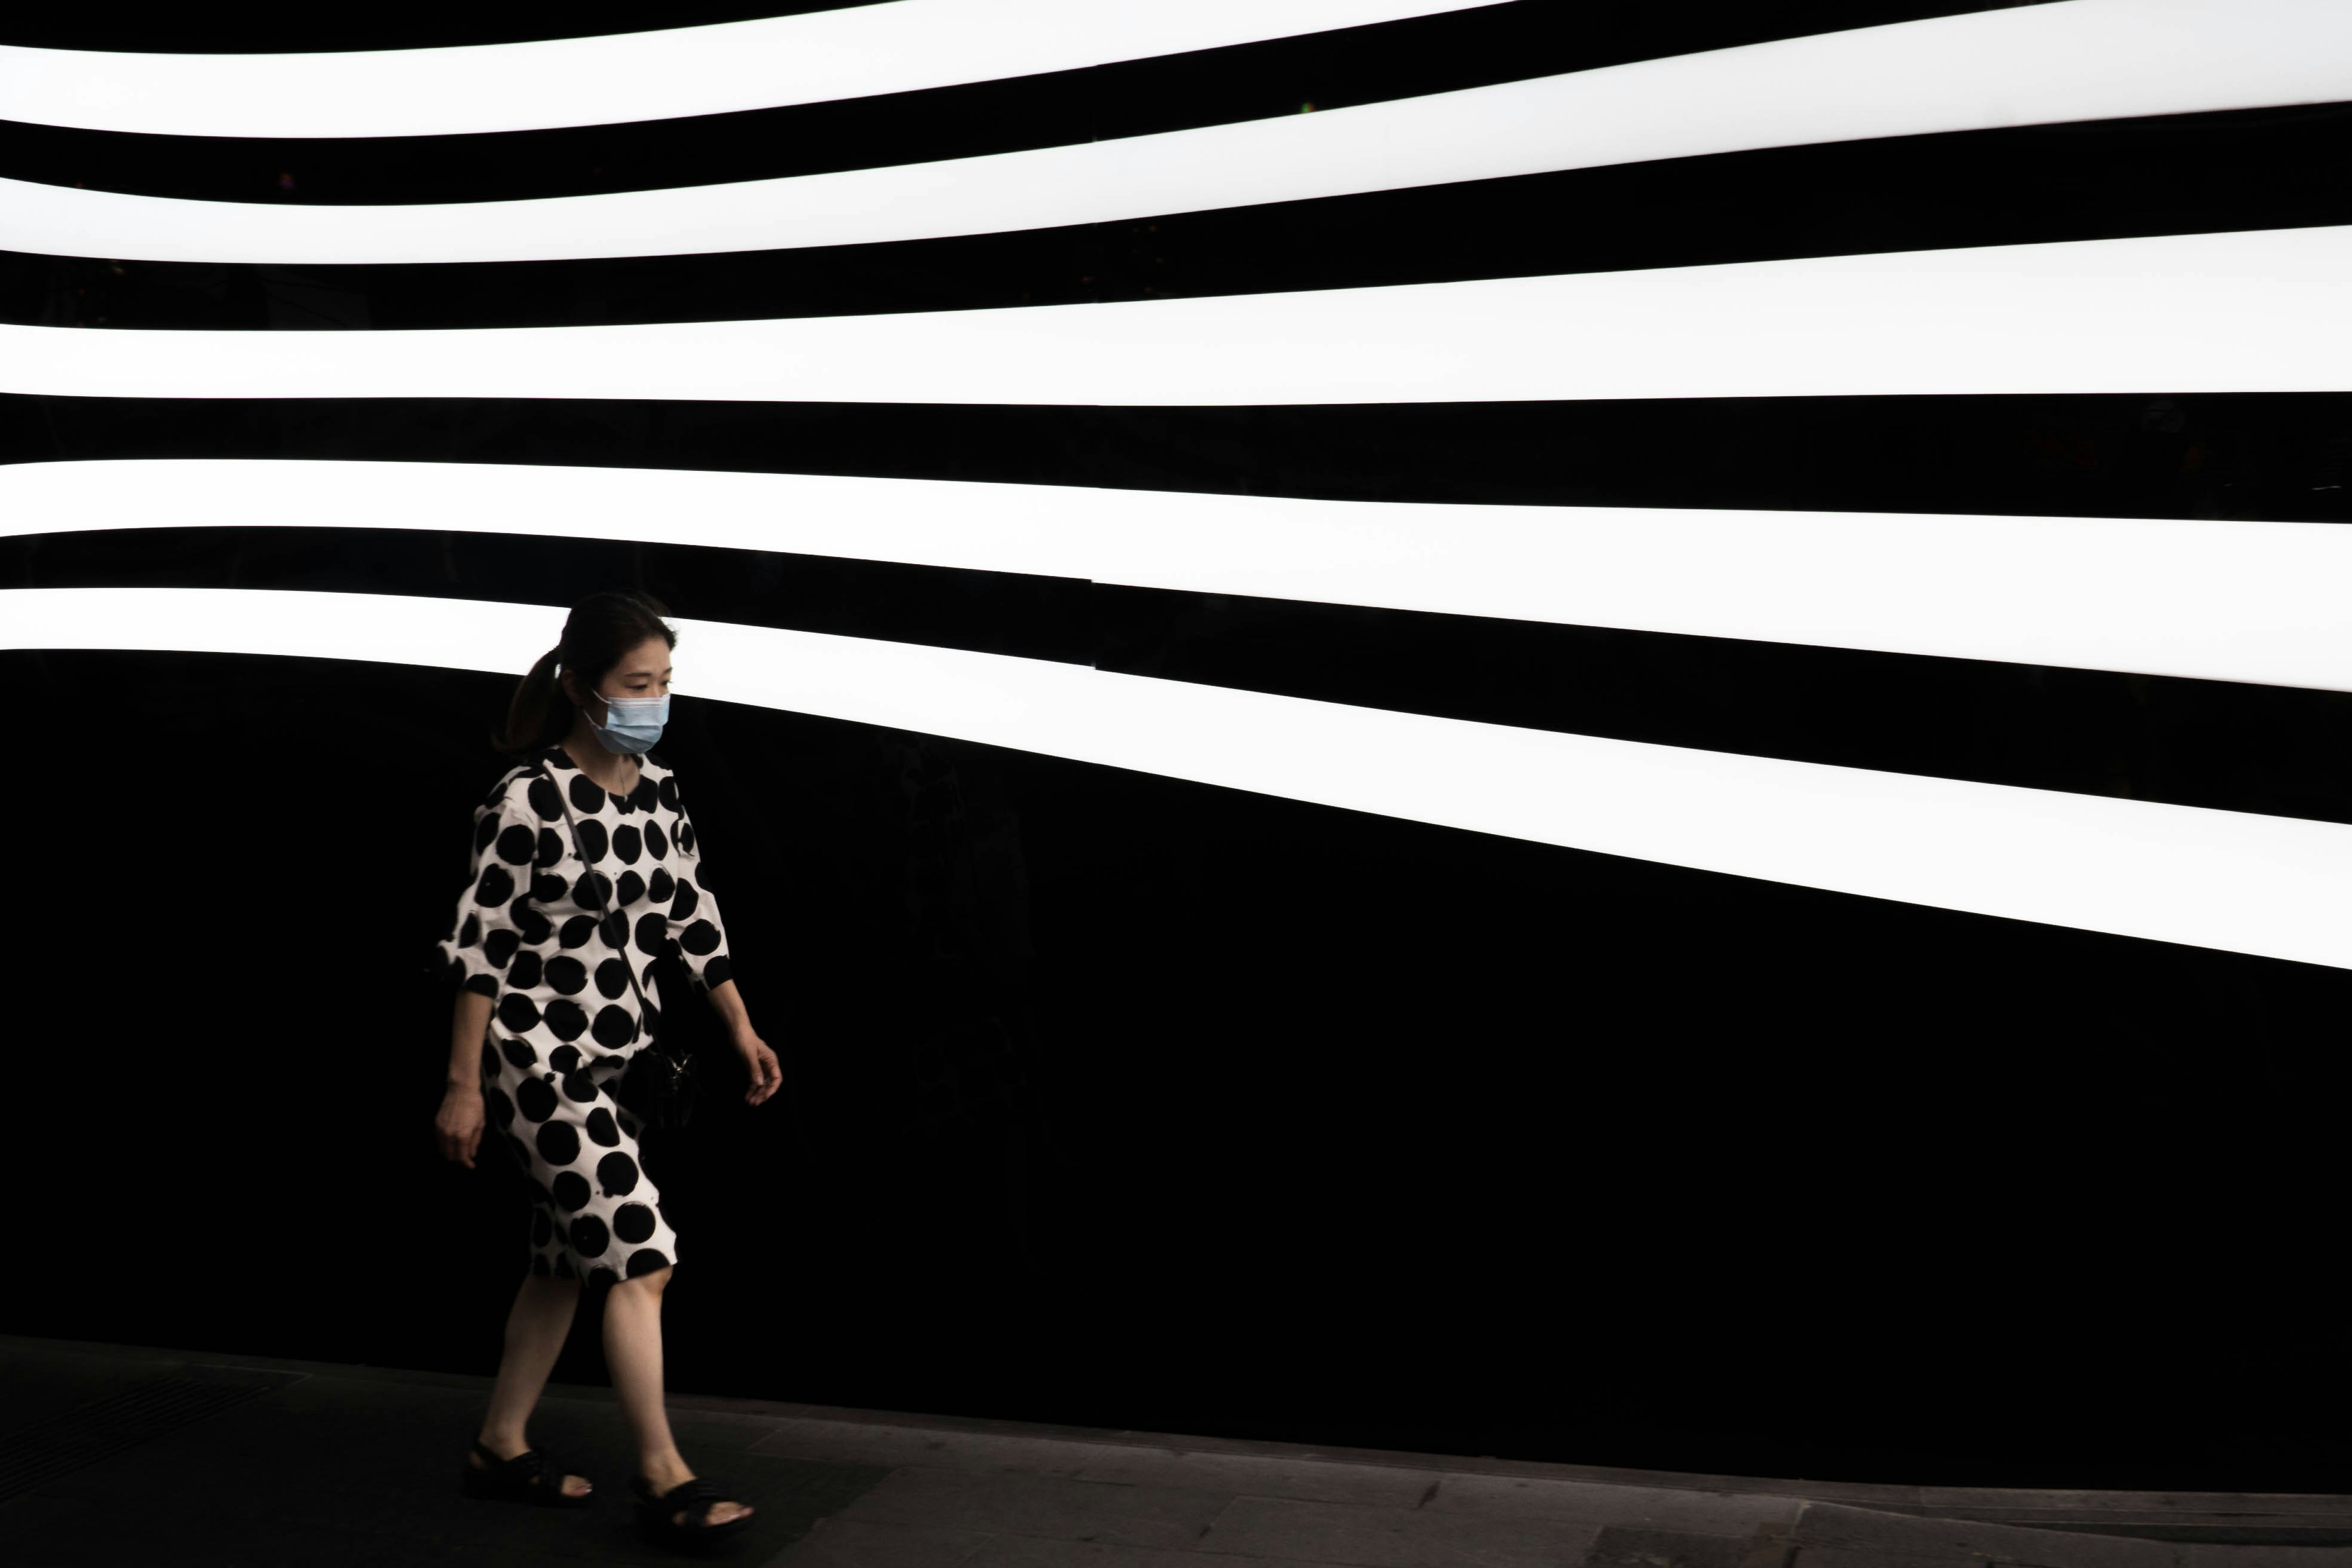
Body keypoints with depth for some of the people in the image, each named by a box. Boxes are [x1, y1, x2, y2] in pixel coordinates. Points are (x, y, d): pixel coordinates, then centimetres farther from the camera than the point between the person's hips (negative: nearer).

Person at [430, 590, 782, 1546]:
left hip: (616, 1056, 8)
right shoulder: (529, 799, -17)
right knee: (639, 1255, -10)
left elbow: (692, 918, 12)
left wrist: (741, 1030, 9)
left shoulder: (658, 791, 4)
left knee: (566, 1260, 15)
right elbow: (482, 945, -14)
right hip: (535, 1055, -8)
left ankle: (501, 1447, 30)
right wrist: (464, 1086, -13)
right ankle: (662, 1475, -1)